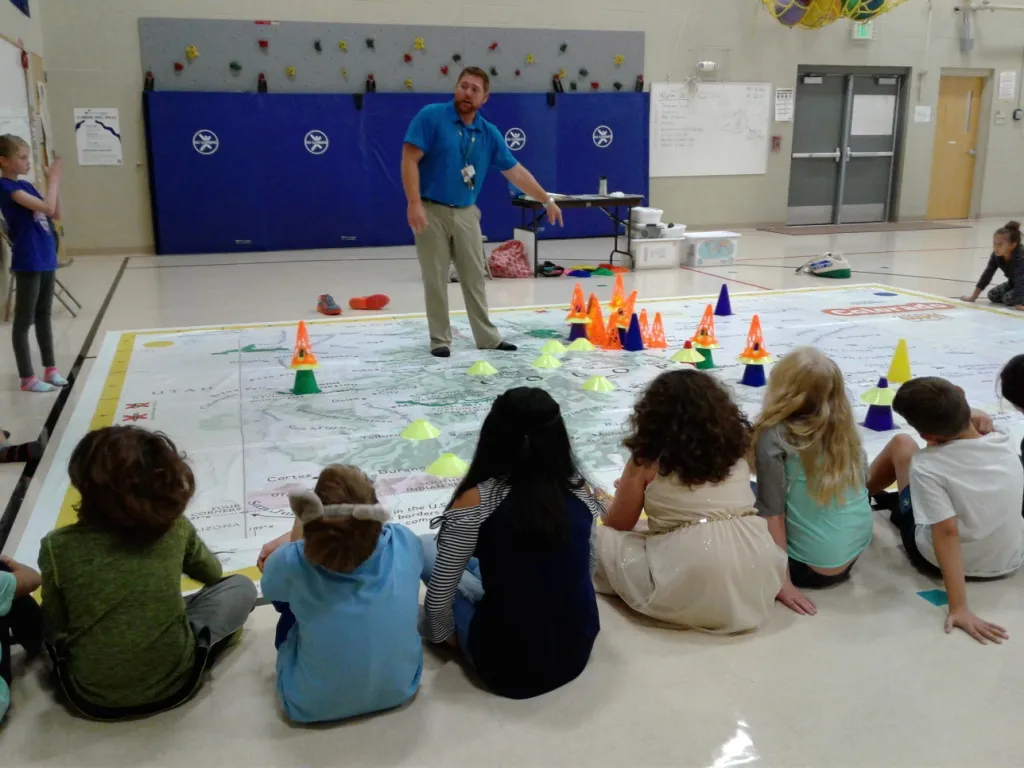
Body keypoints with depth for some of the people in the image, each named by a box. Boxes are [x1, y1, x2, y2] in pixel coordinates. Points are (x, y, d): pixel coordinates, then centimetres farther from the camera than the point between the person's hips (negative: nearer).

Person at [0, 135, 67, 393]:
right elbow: (47, 207, -23)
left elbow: (56, 214, 12)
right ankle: (27, 378, 6)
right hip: (28, 263, -8)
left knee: (44, 316, 16)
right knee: (24, 320, 0)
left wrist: (54, 181, 2)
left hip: (46, 259, 8)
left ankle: (50, 369, 25)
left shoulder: (25, 186, 11)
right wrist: (53, 178, -10)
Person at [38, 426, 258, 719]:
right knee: (241, 587, 17)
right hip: (173, 683, 0)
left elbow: (55, 628, -2)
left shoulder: (57, 547, -14)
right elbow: (213, 574, 11)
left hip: (91, 695, 1)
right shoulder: (176, 528, -9)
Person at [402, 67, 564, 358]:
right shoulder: (431, 116, -9)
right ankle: (440, 340, 12)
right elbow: (409, 160, -13)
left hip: (466, 213, 4)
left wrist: (547, 200, 13)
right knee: (435, 279, 1)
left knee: (474, 278, 9)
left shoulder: (489, 133, 4)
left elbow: (515, 171, 11)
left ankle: (487, 337, 19)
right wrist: (414, 204, -22)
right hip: (432, 211, -4)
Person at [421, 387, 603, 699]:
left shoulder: (475, 502, -19)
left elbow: (439, 593, -13)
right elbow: (586, 571, 8)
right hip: (577, 654, 5)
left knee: (426, 547, 12)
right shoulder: (582, 492, -7)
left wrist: (442, 635, 8)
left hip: (507, 668, -5)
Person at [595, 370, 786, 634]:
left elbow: (616, 526, 12)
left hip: (688, 596, -5)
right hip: (757, 588, 5)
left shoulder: (646, 461, 1)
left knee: (603, 538, 11)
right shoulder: (737, 444, 11)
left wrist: (626, 491, 34)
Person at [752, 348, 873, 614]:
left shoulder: (774, 437, -20)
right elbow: (863, 479, 9)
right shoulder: (843, 427, -4)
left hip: (811, 567, -6)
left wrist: (783, 582, -15)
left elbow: (772, 514, -19)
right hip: (857, 551, 6)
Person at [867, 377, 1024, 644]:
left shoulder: (926, 467, -30)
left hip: (941, 562, -4)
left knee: (901, 444, 8)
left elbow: (947, 533, -35)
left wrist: (959, 608, -34)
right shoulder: (1002, 442, -14)